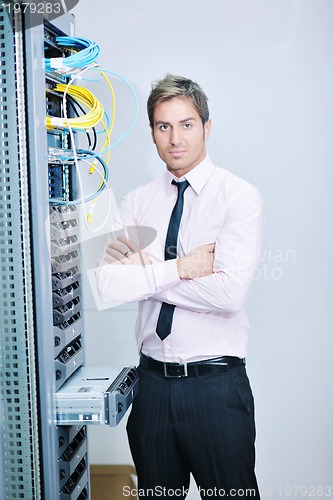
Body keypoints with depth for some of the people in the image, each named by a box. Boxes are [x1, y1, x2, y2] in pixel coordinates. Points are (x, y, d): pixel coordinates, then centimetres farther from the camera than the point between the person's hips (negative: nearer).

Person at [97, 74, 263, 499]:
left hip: (216, 383, -4)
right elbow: (108, 285, -7)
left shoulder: (239, 196, -8)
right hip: (153, 380, 4)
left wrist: (146, 268, -12)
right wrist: (178, 268, -17)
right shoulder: (137, 202, 5)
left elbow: (230, 292, -21)